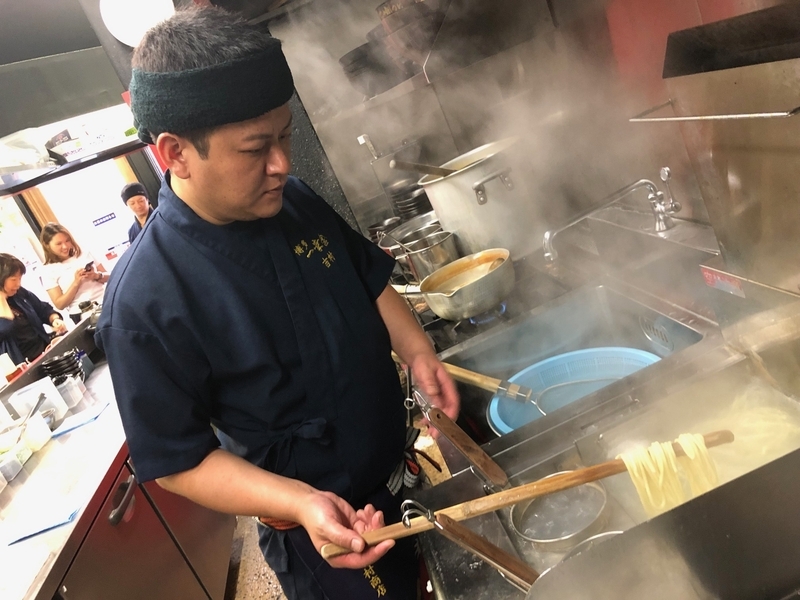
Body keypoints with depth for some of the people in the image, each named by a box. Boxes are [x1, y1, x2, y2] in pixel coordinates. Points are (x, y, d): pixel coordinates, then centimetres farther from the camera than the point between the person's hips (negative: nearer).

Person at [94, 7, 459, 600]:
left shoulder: (295, 203, -9)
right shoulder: (143, 302, -27)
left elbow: (370, 281, 5)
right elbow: (177, 461, -18)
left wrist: (416, 349, -12)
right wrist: (301, 503, -30)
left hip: (407, 470, 6)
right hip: (326, 530, -6)